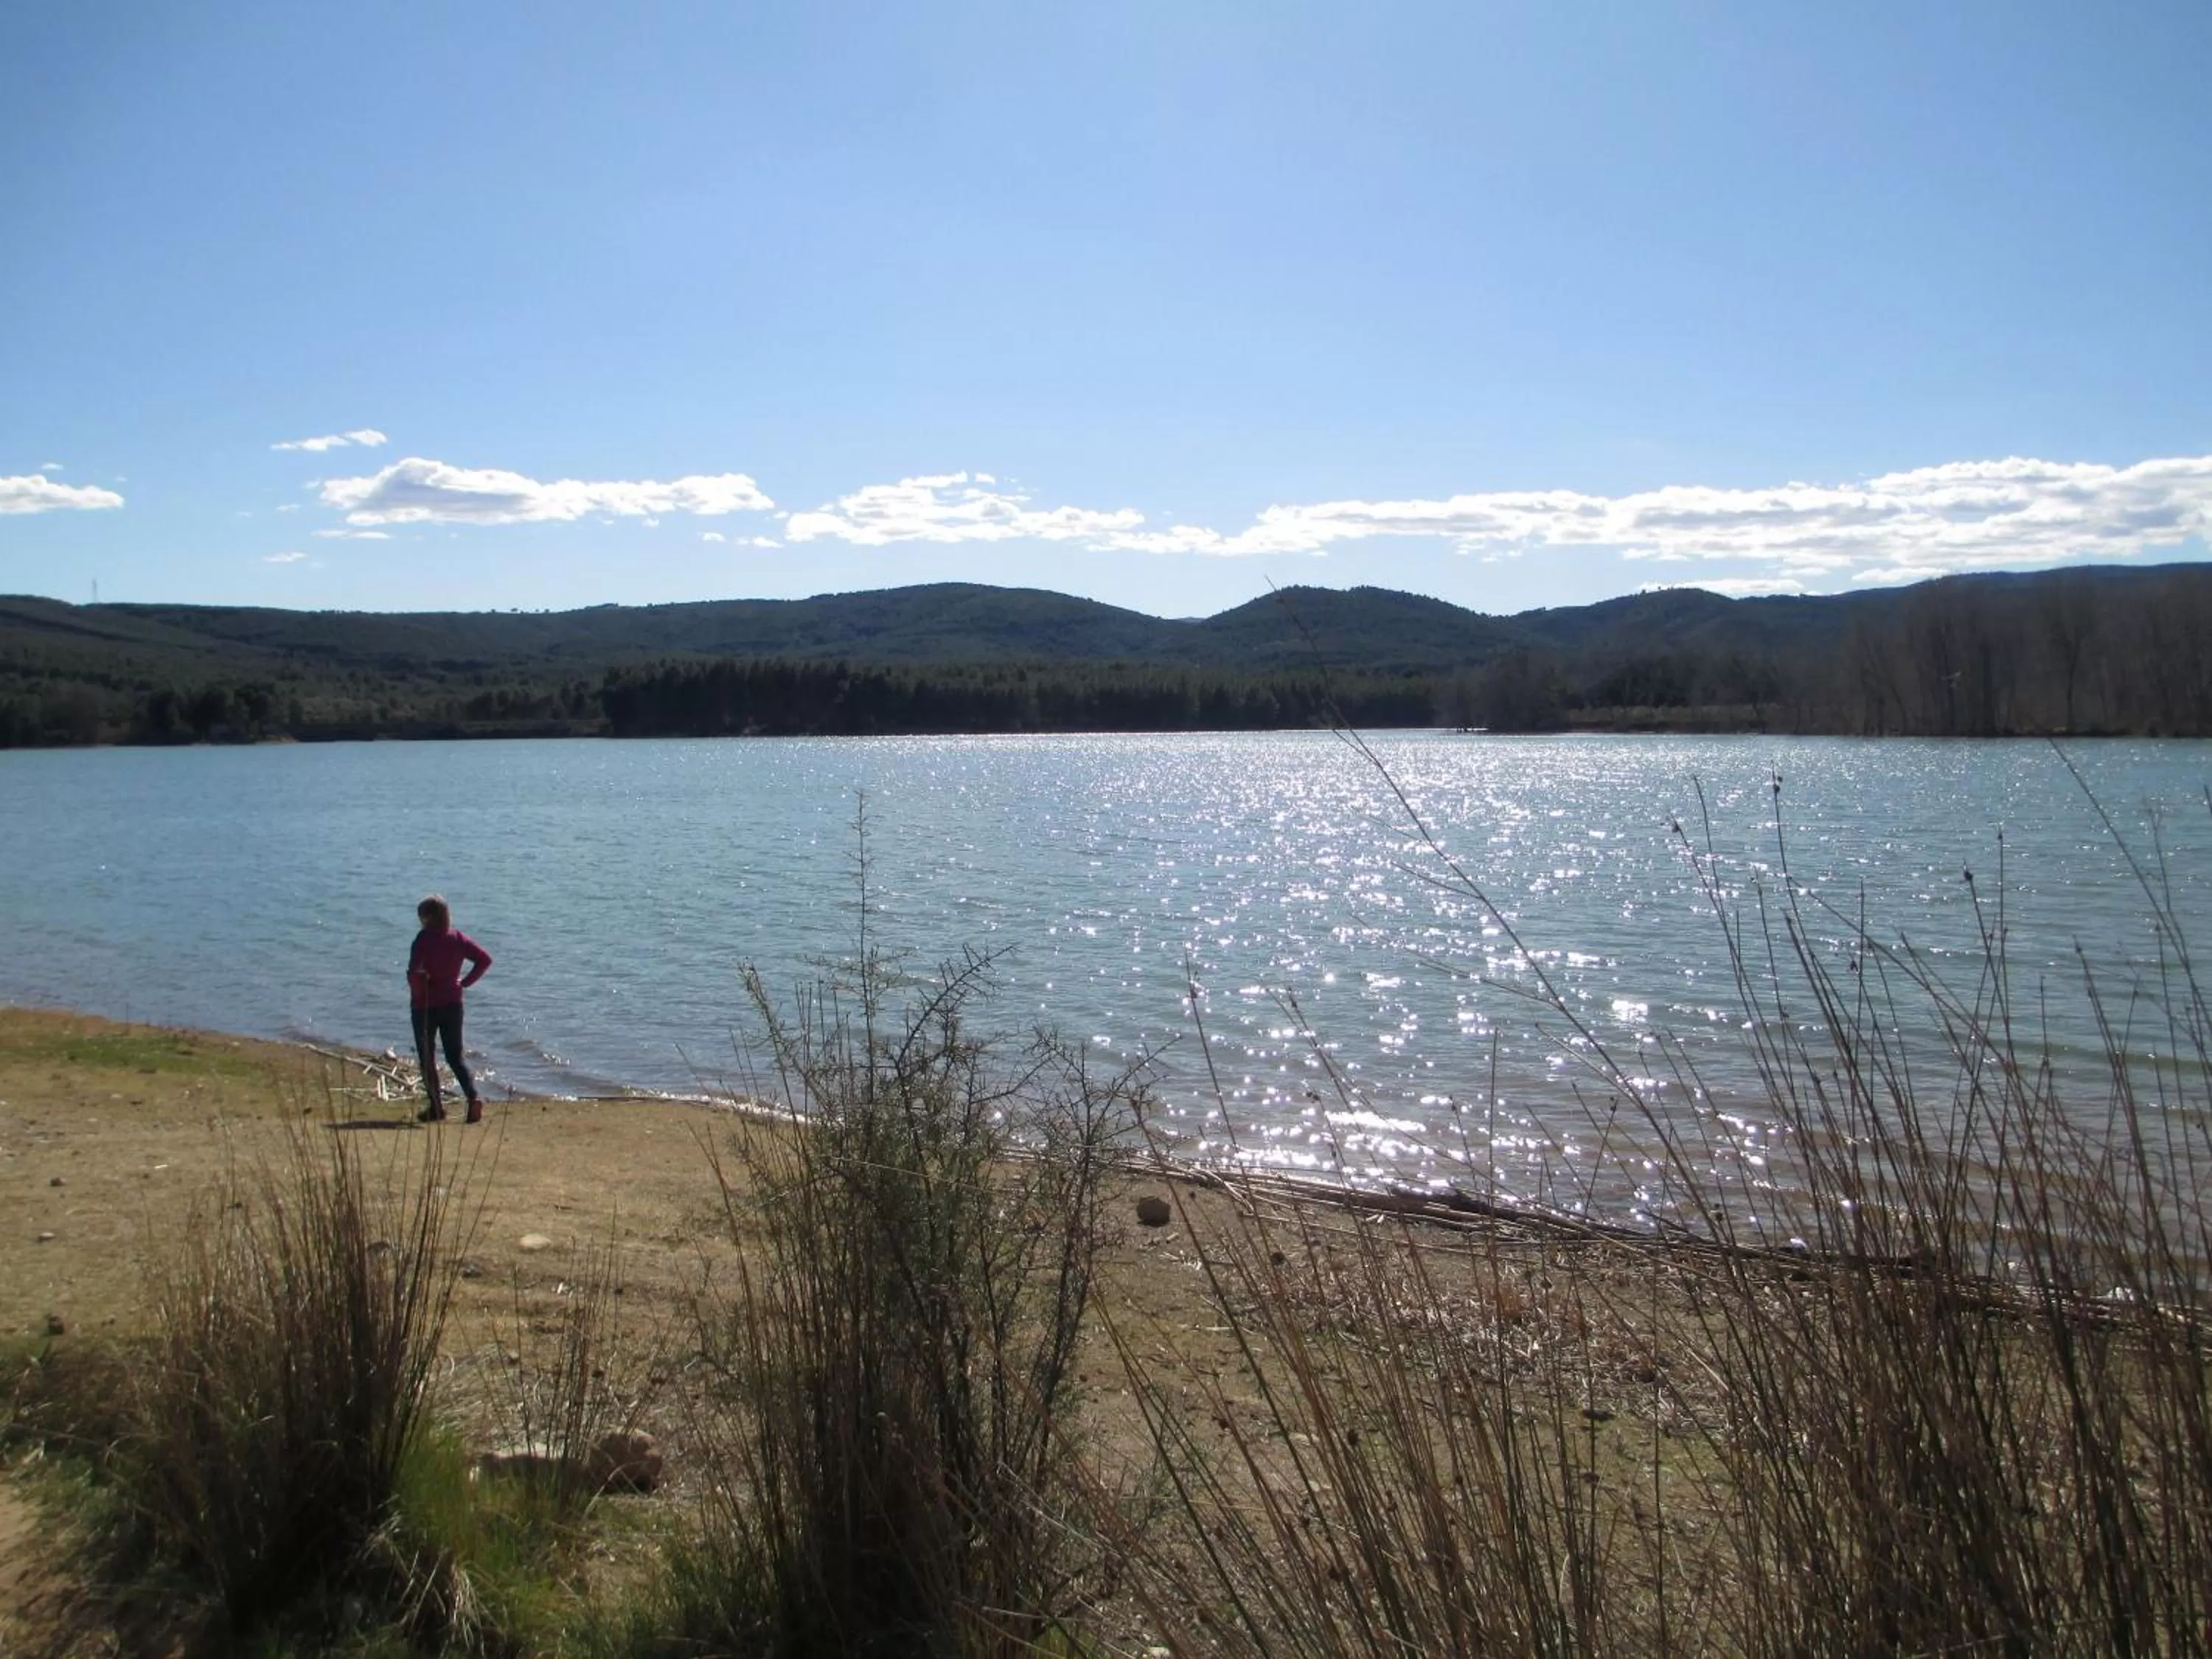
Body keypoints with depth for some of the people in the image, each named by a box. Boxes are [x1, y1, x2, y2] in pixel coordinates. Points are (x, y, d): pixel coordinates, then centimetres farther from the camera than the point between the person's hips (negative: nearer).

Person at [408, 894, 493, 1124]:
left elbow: (414, 972, -24)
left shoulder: (424, 939, -15)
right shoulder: (458, 938, 2)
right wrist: (466, 982, 7)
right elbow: (485, 959, 3)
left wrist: (417, 993, -7)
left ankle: (437, 1107, 11)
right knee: (455, 1056, 11)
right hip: (453, 1004, 5)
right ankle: (473, 1098, -8)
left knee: (427, 1057, 10)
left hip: (426, 1005, -5)